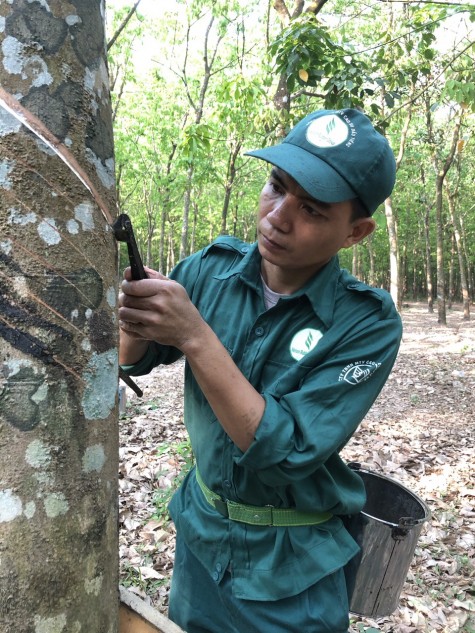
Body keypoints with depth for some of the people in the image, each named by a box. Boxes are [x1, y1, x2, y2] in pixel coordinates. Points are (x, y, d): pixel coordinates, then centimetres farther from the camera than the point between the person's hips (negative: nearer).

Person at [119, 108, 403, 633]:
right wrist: (135, 322, -27)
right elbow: (132, 362, -4)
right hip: (200, 529, 4)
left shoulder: (368, 323, -24)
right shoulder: (211, 268, -13)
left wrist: (195, 336, -37)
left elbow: (289, 451, -29)